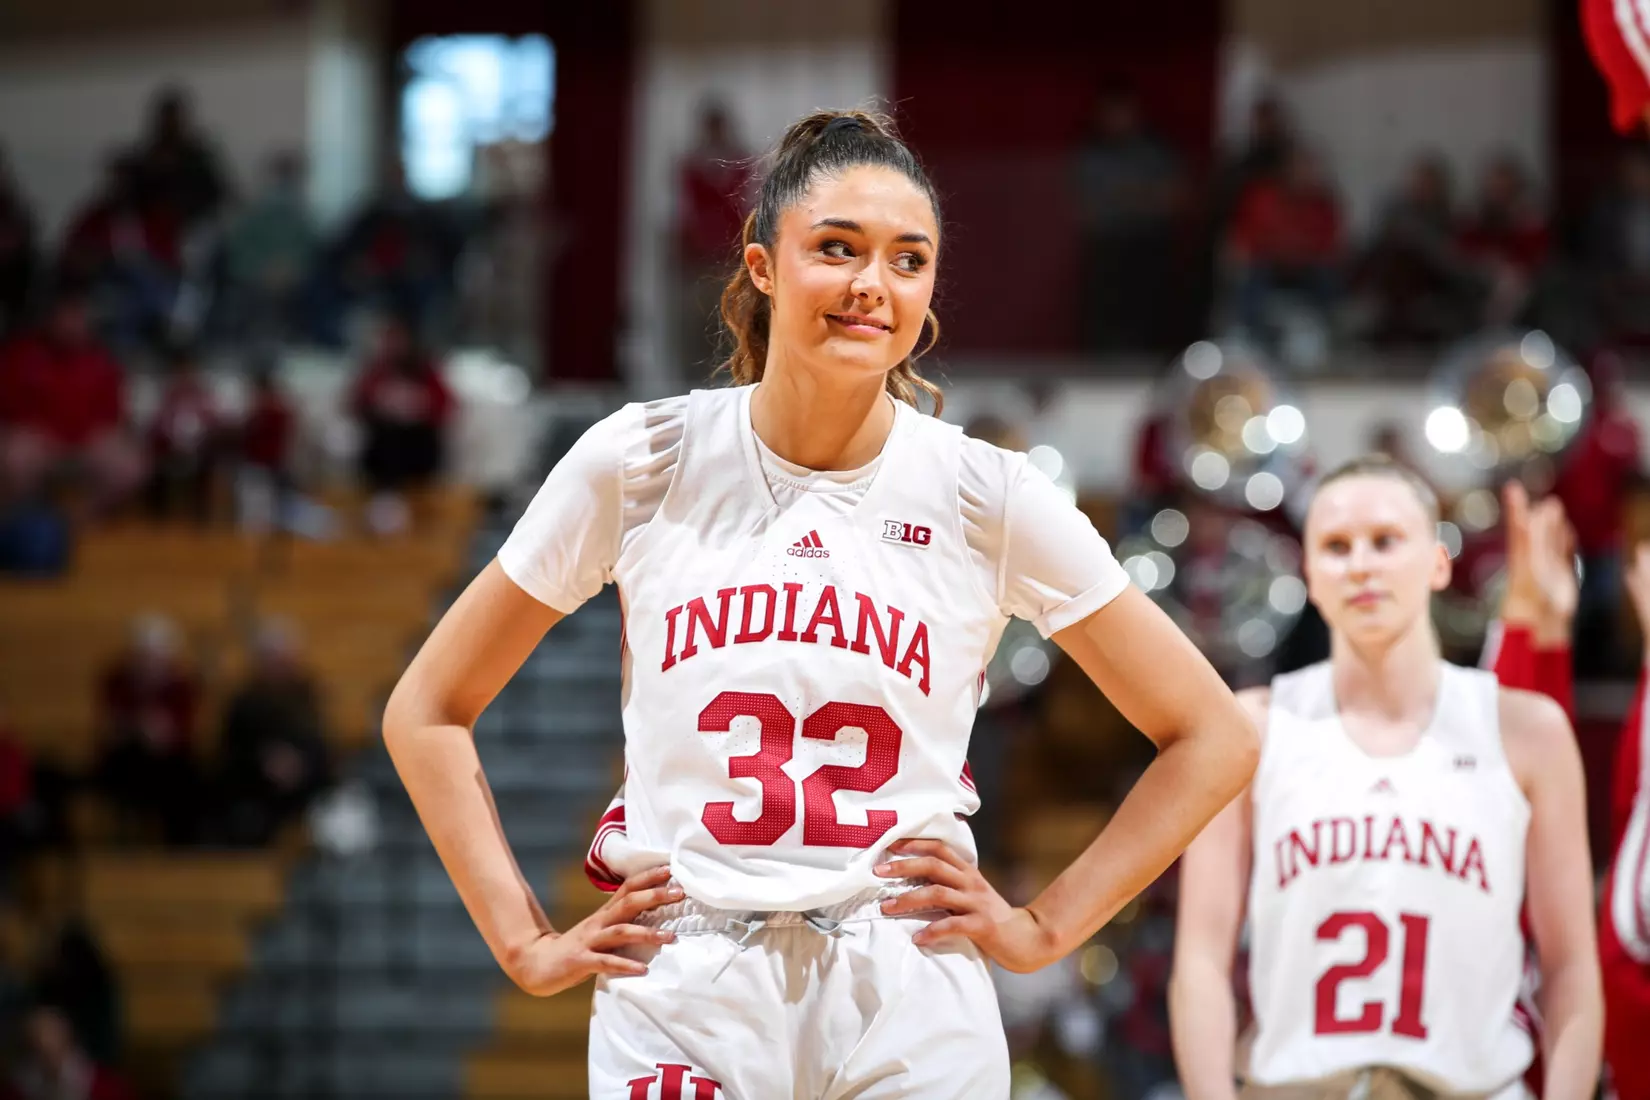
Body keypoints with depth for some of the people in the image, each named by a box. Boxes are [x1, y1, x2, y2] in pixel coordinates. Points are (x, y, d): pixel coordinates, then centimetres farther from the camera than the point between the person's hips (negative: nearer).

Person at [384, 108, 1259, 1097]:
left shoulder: (989, 497, 1)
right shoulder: (641, 462, 2)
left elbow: (1213, 737, 8)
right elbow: (427, 712, 10)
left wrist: (1043, 929, 2)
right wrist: (529, 945, 3)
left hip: (911, 1017, 0)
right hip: (680, 1008, 0)